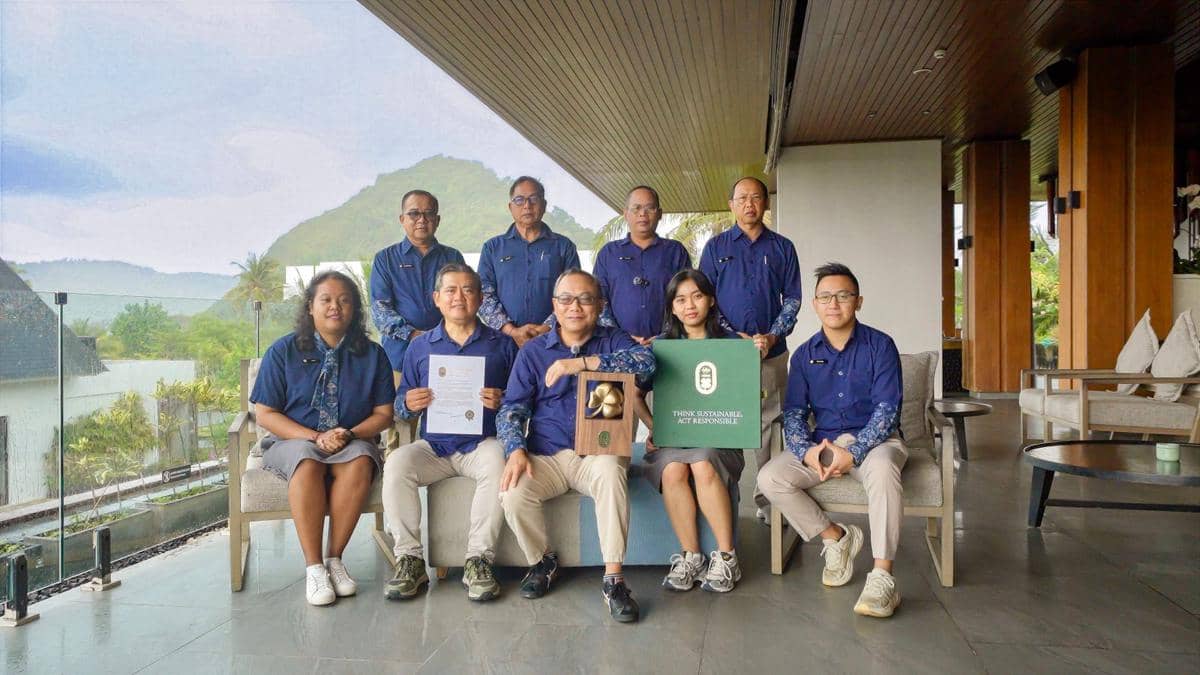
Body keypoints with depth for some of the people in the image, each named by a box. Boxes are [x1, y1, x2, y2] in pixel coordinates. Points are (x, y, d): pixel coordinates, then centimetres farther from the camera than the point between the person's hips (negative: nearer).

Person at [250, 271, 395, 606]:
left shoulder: (372, 354, 5)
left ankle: (334, 557, -21)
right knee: (308, 462, -36)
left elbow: (383, 413, 4)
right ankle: (314, 567, -28)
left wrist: (349, 434, -16)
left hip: (353, 441, 1)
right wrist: (316, 437, -15)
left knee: (360, 462, -34)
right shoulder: (284, 351, 2)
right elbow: (265, 414, -2)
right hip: (293, 440, -1)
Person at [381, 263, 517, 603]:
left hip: (482, 443, -2)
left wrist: (503, 402, -15)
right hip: (433, 446, 2)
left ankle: (479, 560, -24)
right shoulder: (420, 346, 14)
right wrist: (408, 405, -7)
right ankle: (409, 559, -17)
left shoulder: (502, 345, 9)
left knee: (498, 463, -35)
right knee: (396, 464, -27)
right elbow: (400, 404, 17)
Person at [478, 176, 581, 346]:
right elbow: (484, 294, 5)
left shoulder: (564, 246, 11)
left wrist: (547, 328, -10)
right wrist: (512, 331, -7)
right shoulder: (492, 247, 14)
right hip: (505, 340, 1)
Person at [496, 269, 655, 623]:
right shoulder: (533, 351, 12)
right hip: (546, 455, 2)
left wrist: (584, 362, -19)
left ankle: (613, 579, -25)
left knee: (610, 472, -35)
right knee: (512, 494, -26)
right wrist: (516, 450, -12)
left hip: (598, 452, -2)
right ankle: (542, 561, 5)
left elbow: (646, 360, -14)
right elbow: (512, 408, 7)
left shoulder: (613, 341, 8)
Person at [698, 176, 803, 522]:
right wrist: (735, 337, -9)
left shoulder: (782, 247, 11)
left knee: (769, 425, 2)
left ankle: (768, 500, 10)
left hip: (772, 353, 1)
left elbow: (792, 298, 8)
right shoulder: (716, 246, 8)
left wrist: (773, 337, -8)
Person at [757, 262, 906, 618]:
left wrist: (852, 452, -24)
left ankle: (882, 577, -31)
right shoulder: (804, 355, 8)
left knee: (882, 470, -38)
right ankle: (836, 537, 1)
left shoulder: (880, 345, -3)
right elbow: (793, 412, 3)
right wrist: (806, 452, -18)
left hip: (873, 439, -3)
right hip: (822, 442, 4)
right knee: (770, 478, -19)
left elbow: (888, 408, -11)